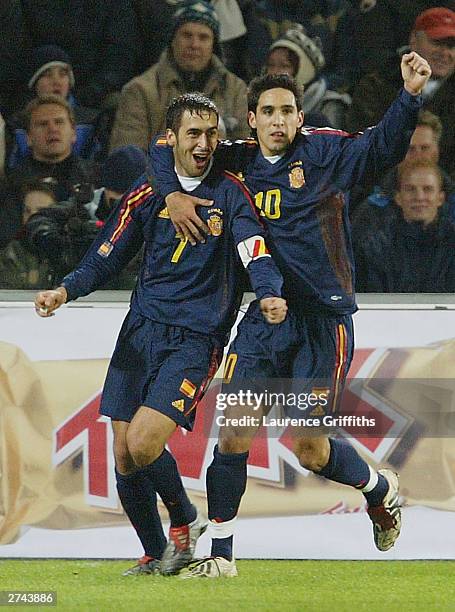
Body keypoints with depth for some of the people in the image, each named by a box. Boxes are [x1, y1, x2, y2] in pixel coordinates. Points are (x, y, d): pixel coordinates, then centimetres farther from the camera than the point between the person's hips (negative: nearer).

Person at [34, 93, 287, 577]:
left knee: (142, 444, -19)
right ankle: (156, 554, 23)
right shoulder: (146, 195, 8)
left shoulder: (230, 193, -2)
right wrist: (65, 290, -7)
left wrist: (270, 293, -36)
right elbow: (106, 257, 12)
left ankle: (183, 519, 9)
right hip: (140, 332, 4)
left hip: (195, 338, -4)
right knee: (123, 459, 1)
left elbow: (254, 250, -15)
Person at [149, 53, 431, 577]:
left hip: (323, 321, -3)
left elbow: (384, 148, -18)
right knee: (232, 437, -5)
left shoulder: (326, 153, -2)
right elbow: (166, 147, 16)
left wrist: (410, 95, -33)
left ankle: (380, 489, 29)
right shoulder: (237, 162, 7)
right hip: (263, 316, 4)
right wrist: (173, 194, -2)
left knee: (310, 451, -2)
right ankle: (220, 554, 7)